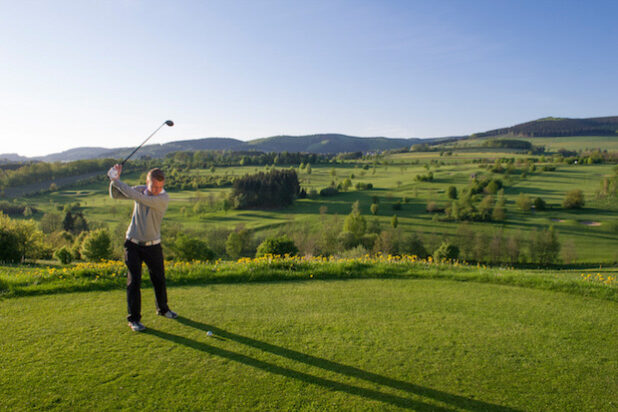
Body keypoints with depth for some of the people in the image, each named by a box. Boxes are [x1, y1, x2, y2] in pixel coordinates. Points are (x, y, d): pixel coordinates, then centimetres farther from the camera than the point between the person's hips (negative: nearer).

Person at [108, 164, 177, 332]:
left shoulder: (164, 198, -19)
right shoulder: (140, 189, -4)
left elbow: (137, 198, -28)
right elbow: (115, 195, 2)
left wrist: (116, 179, -23)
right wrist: (115, 179, -17)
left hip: (153, 245, -1)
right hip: (133, 244, 1)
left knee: (159, 278, 12)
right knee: (134, 280, -2)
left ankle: (162, 309, 36)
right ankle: (134, 318, 9)